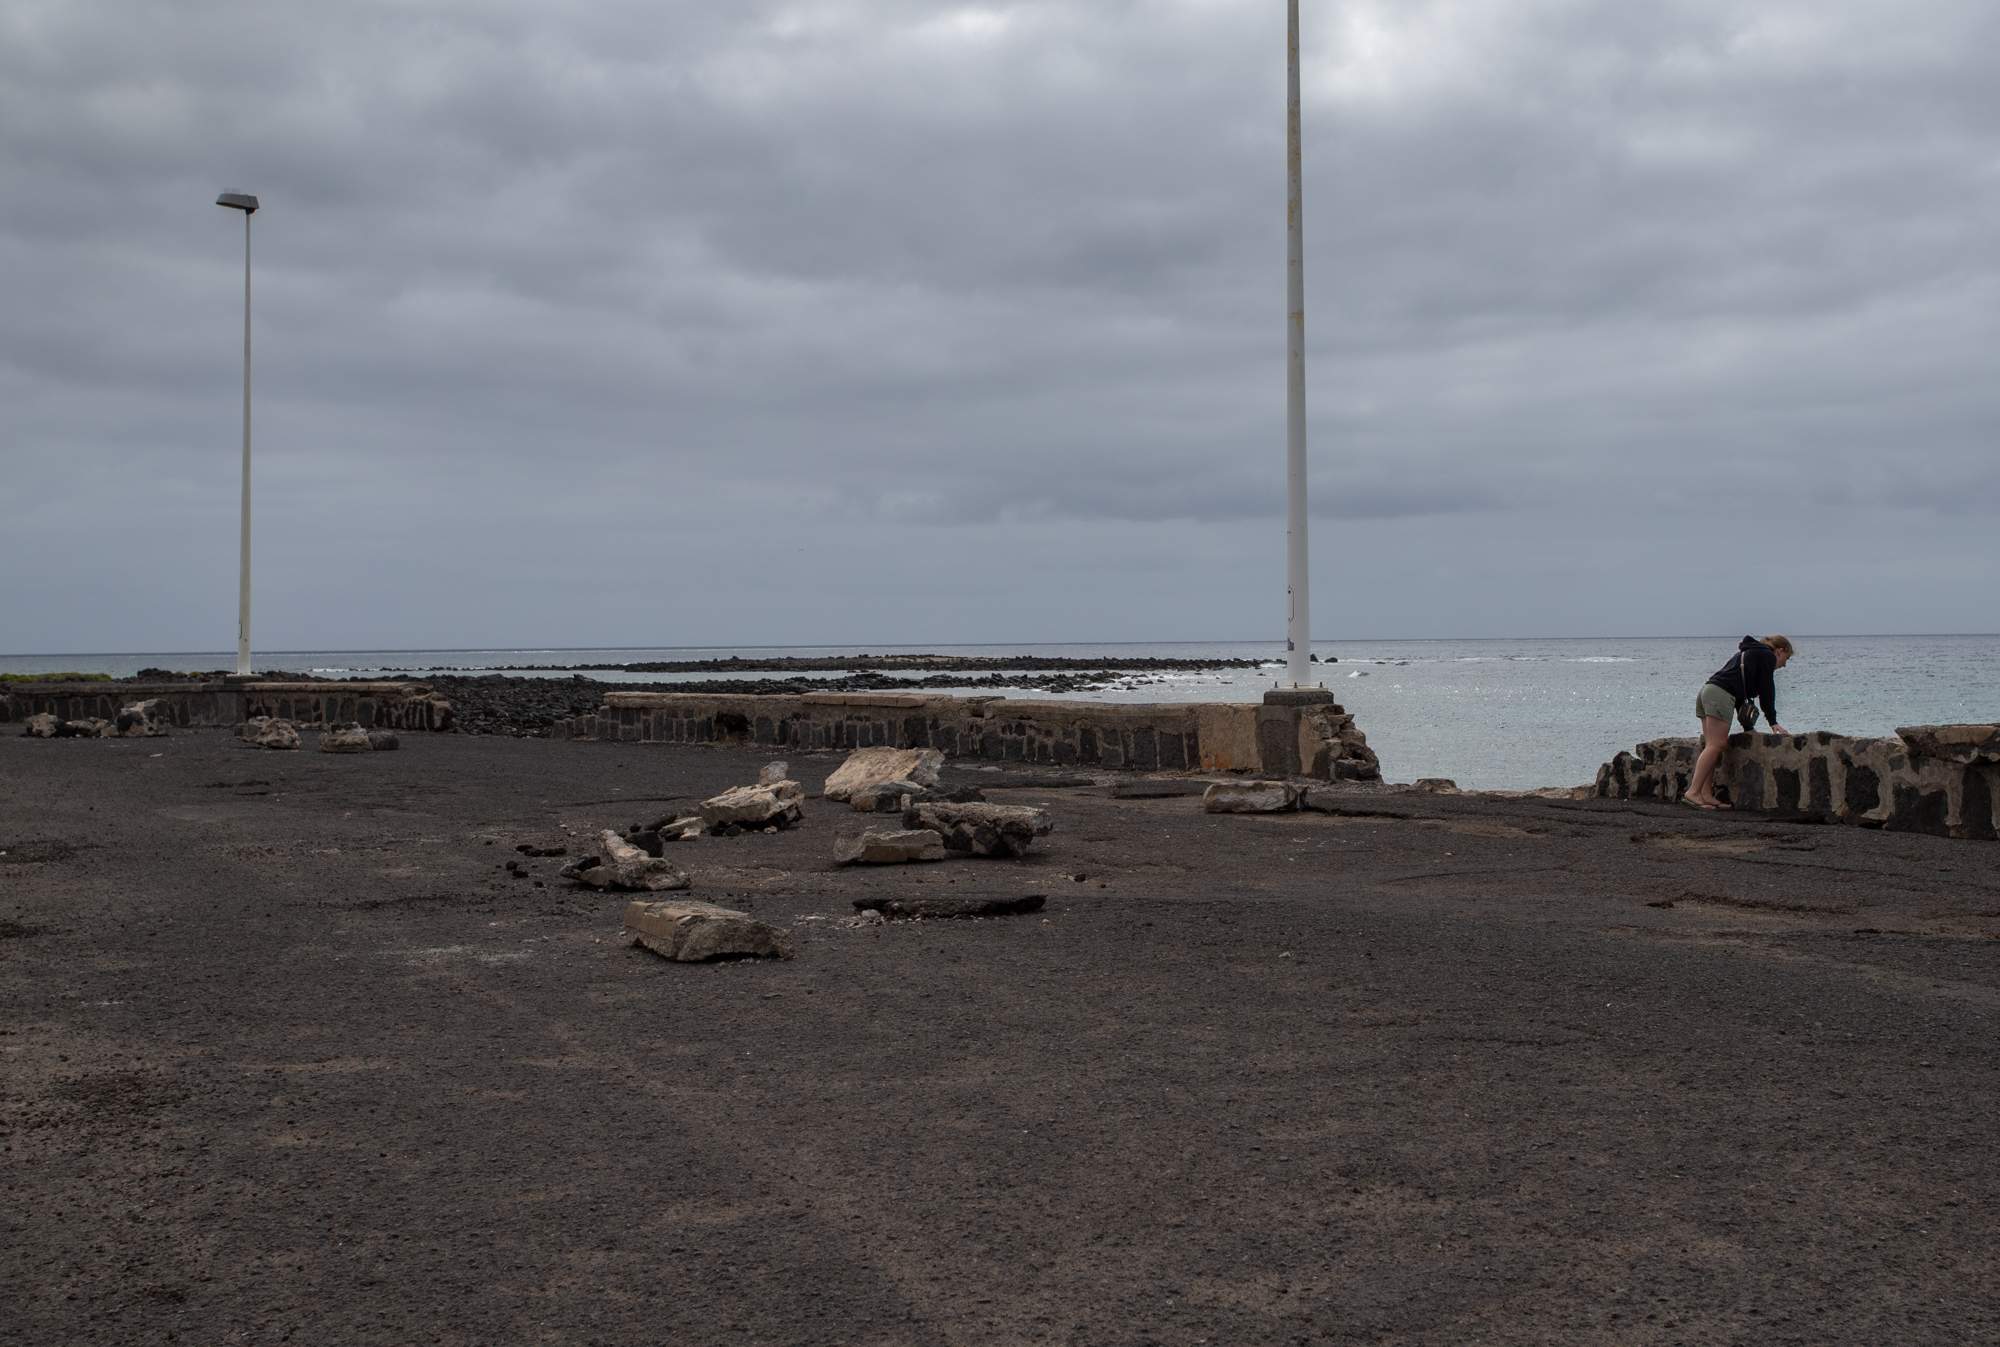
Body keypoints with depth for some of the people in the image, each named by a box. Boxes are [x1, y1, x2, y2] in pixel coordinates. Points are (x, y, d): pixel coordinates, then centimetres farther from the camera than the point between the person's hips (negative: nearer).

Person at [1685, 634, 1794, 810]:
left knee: (1711, 746, 5)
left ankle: (1706, 794, -1)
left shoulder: (1747, 652, 34)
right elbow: (1766, 690, 3)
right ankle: (1693, 792, -20)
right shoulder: (1767, 656, 8)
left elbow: (1740, 690, 33)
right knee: (1715, 745, -13)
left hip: (1706, 690, 10)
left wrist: (1747, 726, 30)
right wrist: (1773, 722, 8)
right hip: (1721, 695, -10)